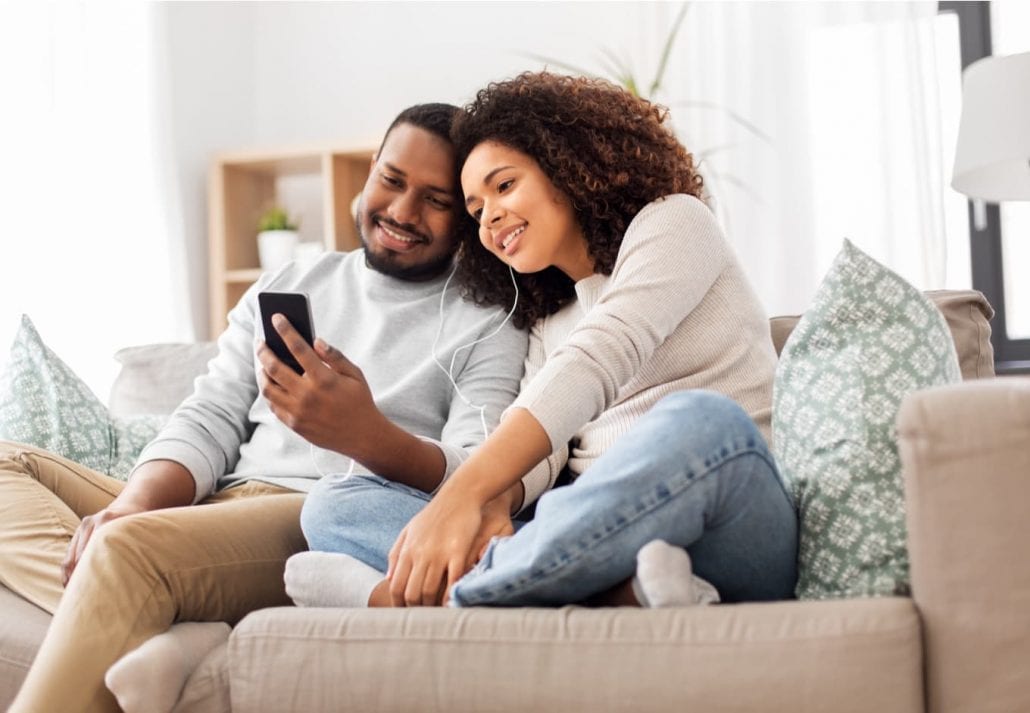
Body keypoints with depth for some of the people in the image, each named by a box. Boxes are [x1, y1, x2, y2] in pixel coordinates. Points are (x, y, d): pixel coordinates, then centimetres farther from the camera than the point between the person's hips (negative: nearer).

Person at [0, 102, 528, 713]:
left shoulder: (489, 325, 7)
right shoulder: (286, 289, 23)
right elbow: (210, 420, 15)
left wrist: (366, 436, -28)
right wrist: (137, 503, -8)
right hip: (214, 507, 8)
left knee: (129, 547, -33)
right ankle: (154, 639, -28)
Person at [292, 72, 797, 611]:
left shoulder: (674, 221, 8)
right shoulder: (547, 325, 27)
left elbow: (598, 361, -10)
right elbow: (535, 453, 9)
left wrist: (462, 495, -22)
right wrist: (490, 506, -17)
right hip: (603, 537, 6)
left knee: (699, 423, -39)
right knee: (331, 510, -8)